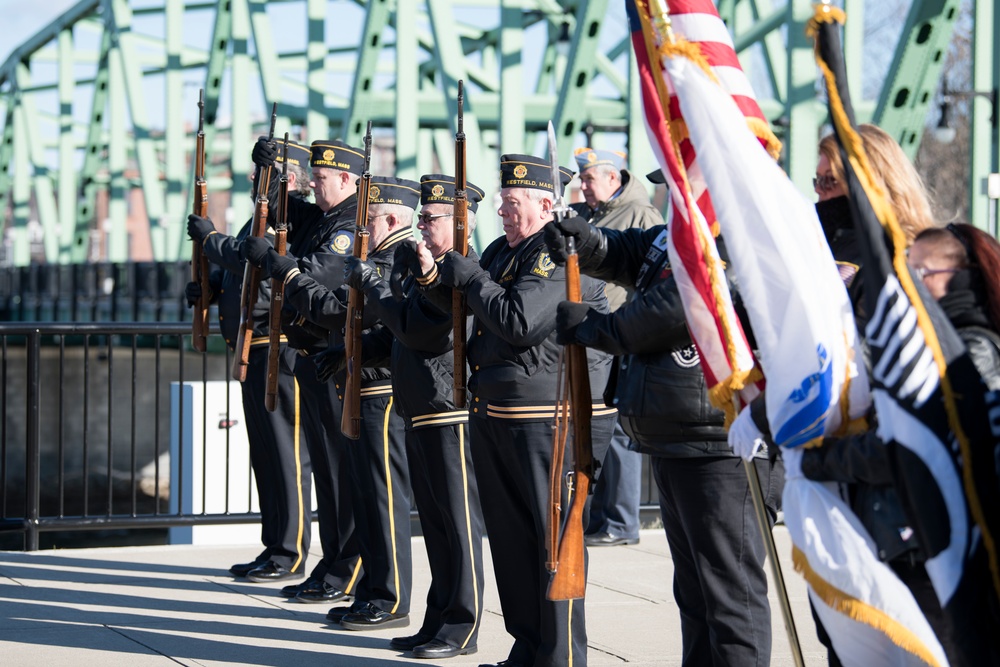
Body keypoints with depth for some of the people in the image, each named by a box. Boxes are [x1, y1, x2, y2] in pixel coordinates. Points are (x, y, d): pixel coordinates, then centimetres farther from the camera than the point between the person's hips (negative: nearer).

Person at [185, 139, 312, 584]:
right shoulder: (264, 218, 18)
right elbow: (240, 270, 27)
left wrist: (209, 237, -11)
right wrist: (210, 286, 7)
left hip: (281, 350, -10)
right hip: (254, 351, 10)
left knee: (287, 452, -5)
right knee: (264, 453, 14)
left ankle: (290, 556, 0)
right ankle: (274, 548, 22)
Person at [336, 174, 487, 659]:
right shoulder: (420, 265, 15)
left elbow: (415, 328, -22)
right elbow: (398, 335, 23)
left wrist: (369, 282, -13)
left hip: (450, 414, -10)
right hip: (419, 413, 10)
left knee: (458, 521, -2)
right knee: (434, 522, 14)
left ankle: (462, 627, 4)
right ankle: (439, 622, 21)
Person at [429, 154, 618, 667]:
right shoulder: (501, 251, 15)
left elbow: (518, 322, -23)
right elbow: (470, 315, 24)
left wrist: (467, 275, -11)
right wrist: (439, 280, 5)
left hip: (551, 417, -9)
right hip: (493, 413, 9)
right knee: (510, 534, 14)